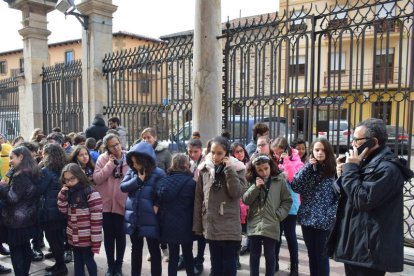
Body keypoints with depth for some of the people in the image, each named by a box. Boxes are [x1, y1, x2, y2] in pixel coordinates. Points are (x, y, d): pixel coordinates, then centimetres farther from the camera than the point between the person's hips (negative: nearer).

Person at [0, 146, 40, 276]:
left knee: (15, 250, 3)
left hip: (17, 219, -9)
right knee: (25, 247, 18)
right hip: (28, 217, 9)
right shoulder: (32, 173, 7)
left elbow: (12, 197, -22)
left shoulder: (20, 175, -21)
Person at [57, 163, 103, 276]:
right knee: (78, 262, 19)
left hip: (87, 238, -7)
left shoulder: (91, 193, -19)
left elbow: (96, 219, -20)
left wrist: (96, 241, -20)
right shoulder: (70, 192, 6)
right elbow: (64, 211, 7)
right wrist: (62, 194, -6)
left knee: (88, 261, 9)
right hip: (74, 237, 7)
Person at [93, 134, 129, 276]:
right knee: (108, 235, 12)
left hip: (122, 203, -1)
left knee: (120, 235, 11)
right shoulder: (103, 159, -3)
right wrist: (110, 164, -17)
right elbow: (96, 179, -12)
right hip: (106, 203, 1)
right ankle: (110, 265, 29)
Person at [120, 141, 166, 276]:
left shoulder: (158, 174, -12)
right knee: (136, 249, 21)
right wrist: (138, 179, -16)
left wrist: (157, 205, -22)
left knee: (154, 250, 10)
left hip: (150, 219, -5)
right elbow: (123, 186, -5)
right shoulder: (132, 171, 2)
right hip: (133, 218, 5)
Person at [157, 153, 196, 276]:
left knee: (173, 256, 13)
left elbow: (159, 202, 5)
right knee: (188, 255, 13)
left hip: (168, 224, 4)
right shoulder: (190, 182, -13)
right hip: (185, 225, -3)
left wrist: (163, 221, 13)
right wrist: (194, 225, 2)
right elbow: (194, 205, -9)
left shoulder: (163, 181, 0)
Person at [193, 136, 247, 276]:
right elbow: (198, 198, 4)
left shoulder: (237, 168, -4)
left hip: (230, 226, -2)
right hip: (211, 225, 2)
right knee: (215, 264, 14)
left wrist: (229, 169, -18)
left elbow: (237, 193, -17)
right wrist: (197, 224, 5)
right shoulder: (204, 169, 1)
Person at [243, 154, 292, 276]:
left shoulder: (279, 180, -3)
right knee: (254, 255, 13)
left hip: (271, 225, -2)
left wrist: (278, 215, -8)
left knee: (270, 255, 9)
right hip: (254, 224, 3)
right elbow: (246, 200, -2)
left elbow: (287, 200, 1)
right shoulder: (252, 181, 4)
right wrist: (256, 187, -13)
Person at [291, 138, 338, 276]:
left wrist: (330, 216, -15)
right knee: (311, 254, 16)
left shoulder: (333, 170, -5)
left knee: (321, 255, 6)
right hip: (307, 219, 3)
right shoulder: (307, 169, 4)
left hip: (324, 221, -3)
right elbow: (295, 186, -10)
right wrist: (308, 166, -14)